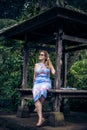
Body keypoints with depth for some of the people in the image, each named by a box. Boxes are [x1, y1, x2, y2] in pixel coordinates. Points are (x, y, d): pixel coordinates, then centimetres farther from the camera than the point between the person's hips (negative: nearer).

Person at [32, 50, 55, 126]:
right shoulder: (37, 65, 16)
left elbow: (53, 72, -5)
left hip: (46, 83, -1)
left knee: (43, 89, -39)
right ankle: (41, 118, -35)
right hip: (37, 83, 2)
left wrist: (49, 61, 0)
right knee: (36, 96, -31)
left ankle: (38, 107, -19)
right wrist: (34, 85, 6)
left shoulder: (49, 65, 12)